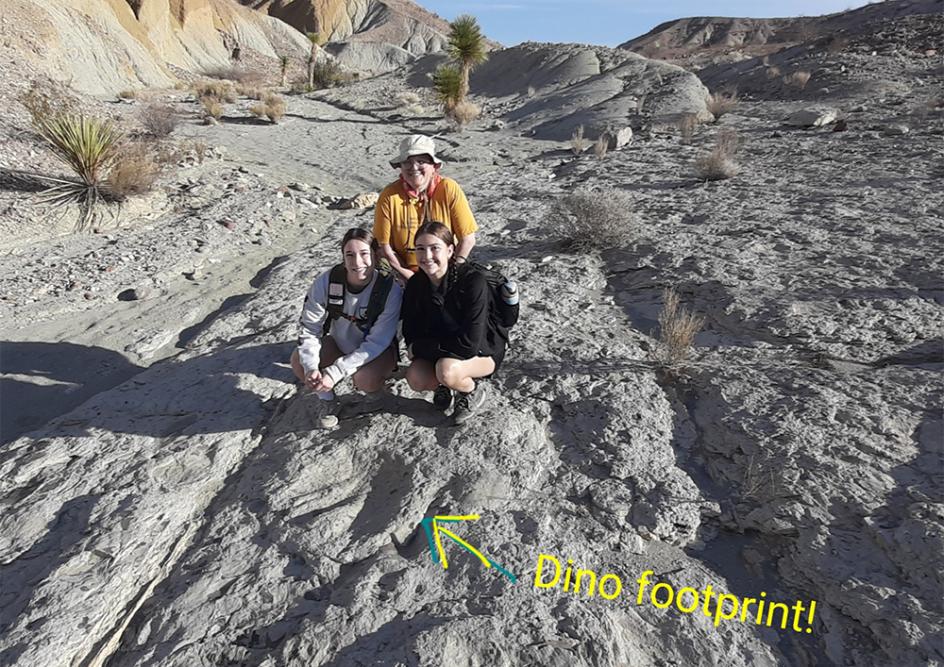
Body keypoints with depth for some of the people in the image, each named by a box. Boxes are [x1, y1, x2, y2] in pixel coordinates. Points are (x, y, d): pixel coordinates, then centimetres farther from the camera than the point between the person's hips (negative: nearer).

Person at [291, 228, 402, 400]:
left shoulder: (390, 290, -27)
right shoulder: (325, 282, -20)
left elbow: (377, 342, -27)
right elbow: (310, 328, -14)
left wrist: (335, 373, -33)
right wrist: (311, 367, -31)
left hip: (377, 350, -3)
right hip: (339, 342, 3)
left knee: (366, 379, -32)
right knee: (299, 361, -20)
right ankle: (322, 386, 11)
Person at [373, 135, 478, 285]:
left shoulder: (449, 189, -8)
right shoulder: (389, 196, -8)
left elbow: (467, 239, -5)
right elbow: (383, 245, -3)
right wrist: (407, 276, -9)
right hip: (407, 276, 0)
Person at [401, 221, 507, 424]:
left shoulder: (473, 281, -28)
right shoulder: (415, 284, -10)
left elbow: (469, 343, -30)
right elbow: (410, 333, -3)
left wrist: (419, 348, -21)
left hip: (482, 350, -4)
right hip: (438, 352, 5)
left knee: (447, 369, -33)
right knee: (415, 378, -22)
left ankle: (472, 392, 0)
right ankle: (442, 385, 11)